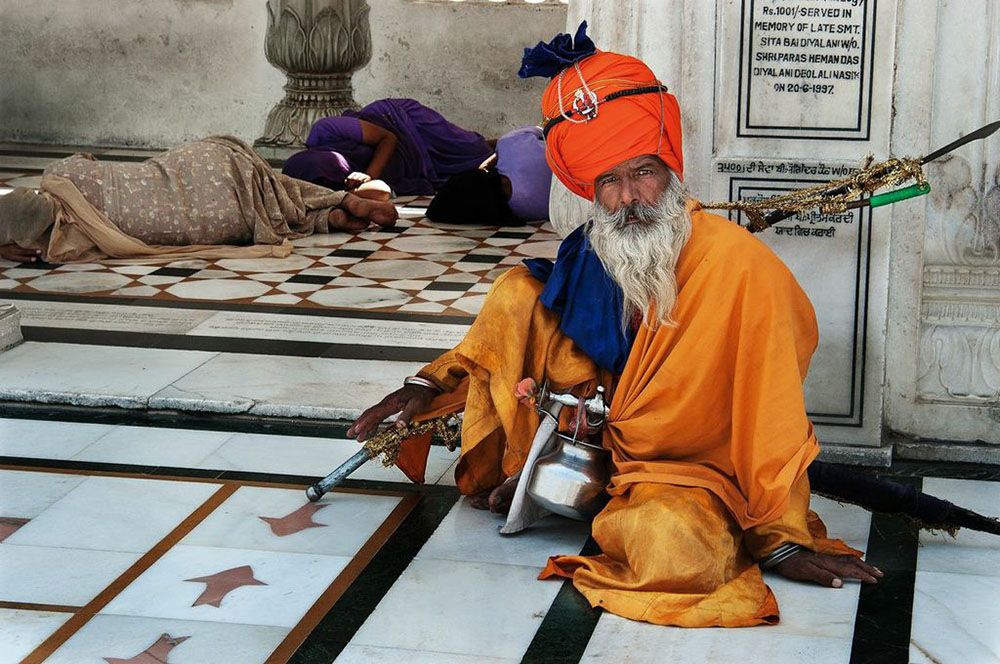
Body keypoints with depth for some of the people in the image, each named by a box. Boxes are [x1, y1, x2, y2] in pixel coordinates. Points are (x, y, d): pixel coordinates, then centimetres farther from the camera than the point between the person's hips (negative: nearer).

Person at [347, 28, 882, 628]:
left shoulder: (737, 265, -22)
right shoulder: (593, 255, -6)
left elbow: (770, 418, -18)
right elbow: (536, 348, 9)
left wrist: (785, 542, -14)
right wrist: (429, 387, -5)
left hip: (692, 470, -4)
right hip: (603, 435, 4)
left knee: (674, 547, -40)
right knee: (518, 292, -10)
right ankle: (523, 473, 1)